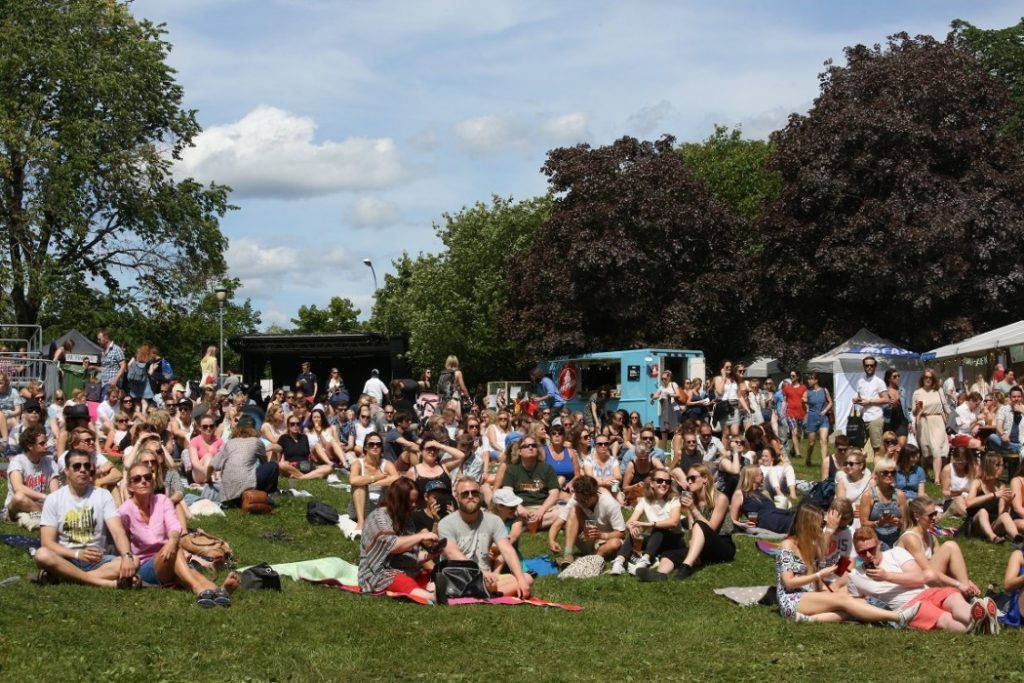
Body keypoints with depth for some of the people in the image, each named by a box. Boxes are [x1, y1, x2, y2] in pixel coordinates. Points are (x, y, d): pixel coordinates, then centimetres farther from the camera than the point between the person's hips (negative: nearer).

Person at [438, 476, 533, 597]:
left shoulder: (493, 520, 9)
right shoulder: (446, 524, -3)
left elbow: (507, 551, -4)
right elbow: (454, 555, -18)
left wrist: (521, 579, -20)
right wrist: (482, 573, -35)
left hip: (486, 580, 4)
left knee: (527, 579, -18)